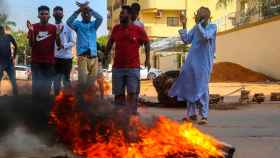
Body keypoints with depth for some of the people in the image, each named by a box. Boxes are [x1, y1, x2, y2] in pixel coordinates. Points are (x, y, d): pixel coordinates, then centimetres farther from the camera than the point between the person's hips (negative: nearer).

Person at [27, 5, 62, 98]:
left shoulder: (54, 28, 4)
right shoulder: (34, 27, 2)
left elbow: (58, 44, 1)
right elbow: (31, 44, -3)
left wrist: (58, 34, -17)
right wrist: (31, 31, -17)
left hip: (49, 61, 1)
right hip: (36, 61, -1)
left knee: (47, 84, 0)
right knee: (36, 84, -3)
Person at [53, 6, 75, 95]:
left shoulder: (68, 27, 0)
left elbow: (73, 42, -2)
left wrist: (64, 45, -19)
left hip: (66, 57, -2)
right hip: (55, 57, 2)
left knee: (66, 79, 4)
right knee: (56, 80, 8)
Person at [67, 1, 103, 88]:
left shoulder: (94, 24, 15)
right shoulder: (78, 24, 10)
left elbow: (100, 18, -5)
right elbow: (69, 22, -10)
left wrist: (89, 8, -11)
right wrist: (79, 10, -18)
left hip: (93, 56, 3)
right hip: (82, 56, -3)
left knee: (92, 80, 6)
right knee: (83, 80, -14)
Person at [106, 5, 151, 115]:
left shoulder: (138, 30, -2)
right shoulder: (116, 29, 6)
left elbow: (146, 42, 7)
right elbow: (110, 42, 18)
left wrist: (147, 59, 2)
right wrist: (106, 56, 17)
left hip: (133, 67, -3)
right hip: (117, 67, 3)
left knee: (132, 92, -5)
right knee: (118, 93, 9)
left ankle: (132, 113, 0)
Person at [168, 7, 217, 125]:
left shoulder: (212, 27, -4)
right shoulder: (196, 27, 11)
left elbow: (205, 36, -23)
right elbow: (187, 40, 7)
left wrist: (198, 23, -18)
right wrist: (184, 26, 1)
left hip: (204, 63, -6)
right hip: (192, 61, 6)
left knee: (202, 88, -7)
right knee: (190, 87, 8)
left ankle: (204, 116, -1)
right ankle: (192, 114, 18)